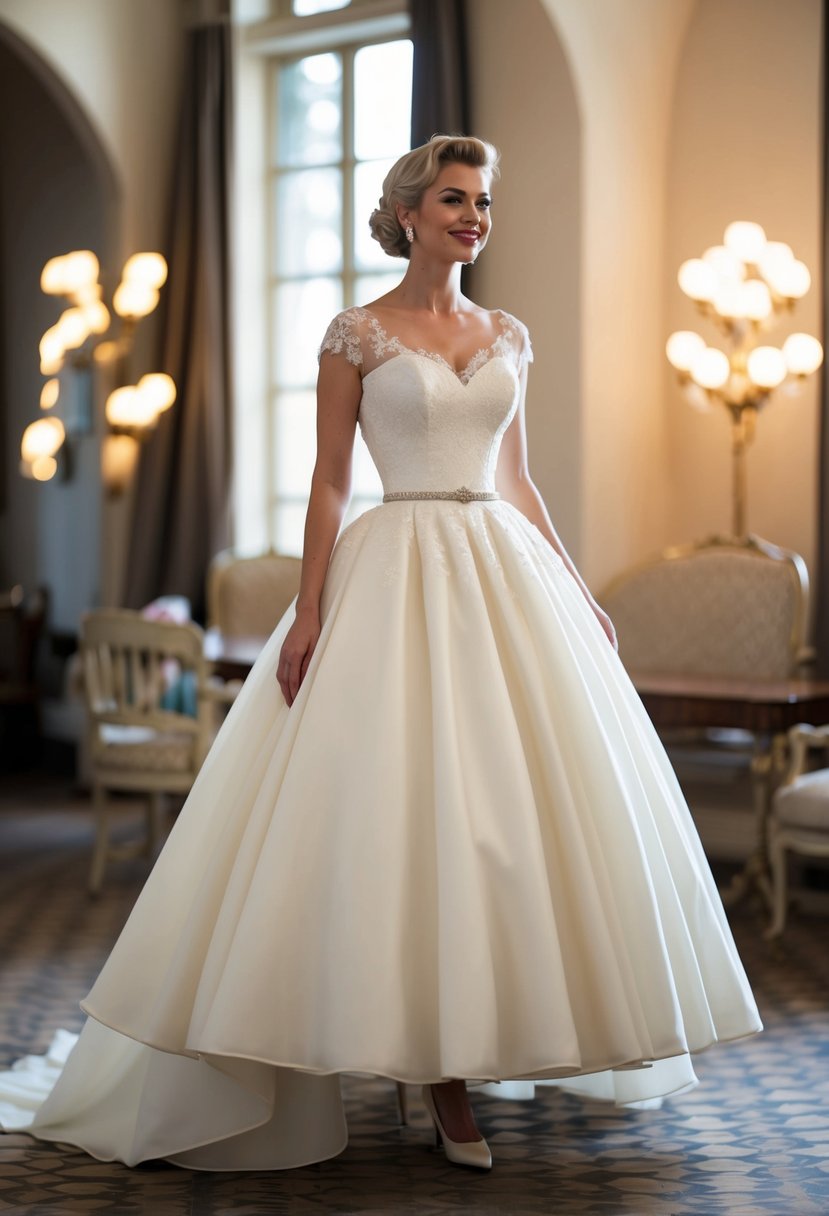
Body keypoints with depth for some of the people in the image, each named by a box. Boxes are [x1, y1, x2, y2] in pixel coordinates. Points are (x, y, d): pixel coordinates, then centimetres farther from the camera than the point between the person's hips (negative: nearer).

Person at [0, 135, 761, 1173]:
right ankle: (437, 1069, 2)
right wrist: (308, 611, -12)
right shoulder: (358, 334, -1)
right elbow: (328, 482, -4)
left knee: (516, 799, 3)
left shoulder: (508, 337, 13)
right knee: (407, 807, -6)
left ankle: (476, 1038, 16)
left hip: (504, 571, 5)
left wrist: (574, 590, 13)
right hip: (395, 573, -5)